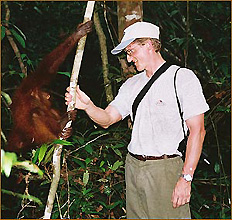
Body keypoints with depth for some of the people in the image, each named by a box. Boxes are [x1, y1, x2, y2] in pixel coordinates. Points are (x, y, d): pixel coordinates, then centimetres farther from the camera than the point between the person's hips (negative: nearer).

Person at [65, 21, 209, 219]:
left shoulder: (183, 78, -5)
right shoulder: (132, 84, 16)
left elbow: (197, 130, -9)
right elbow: (107, 119, 11)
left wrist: (186, 178, -15)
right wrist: (87, 105, -11)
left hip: (166, 169, -6)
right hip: (133, 166, 6)